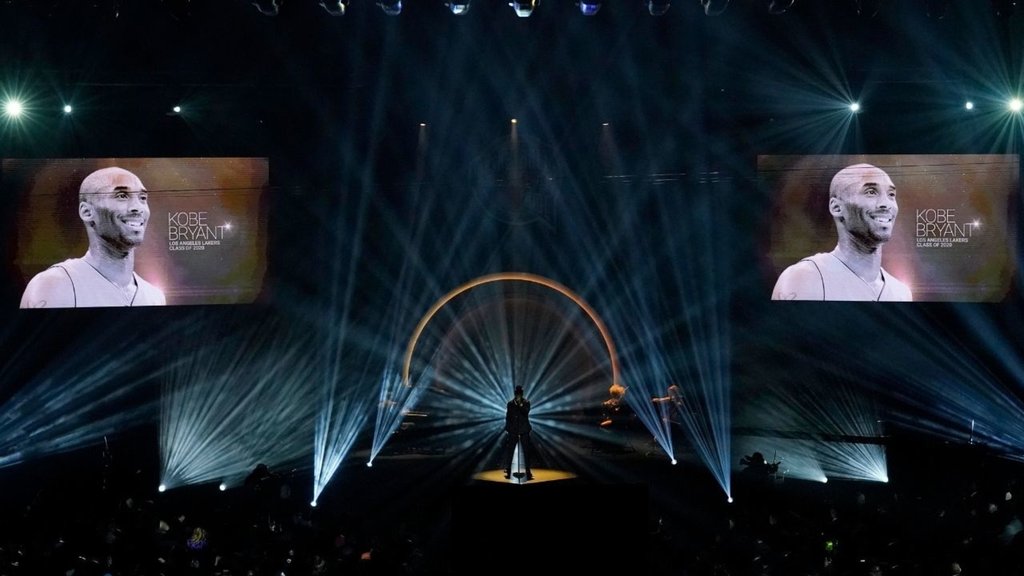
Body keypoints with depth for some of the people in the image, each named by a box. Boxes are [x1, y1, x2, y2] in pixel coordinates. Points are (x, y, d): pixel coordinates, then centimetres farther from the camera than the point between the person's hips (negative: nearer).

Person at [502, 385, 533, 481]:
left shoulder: (526, 403, 3)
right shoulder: (510, 403, 5)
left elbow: (526, 412, -14)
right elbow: (508, 417, 6)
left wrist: (520, 404, -23)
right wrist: (507, 429, 4)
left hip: (524, 430, 0)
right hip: (513, 430, 1)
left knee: (526, 451, 0)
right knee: (509, 451, -1)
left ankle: (528, 472, 5)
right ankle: (508, 471, 3)